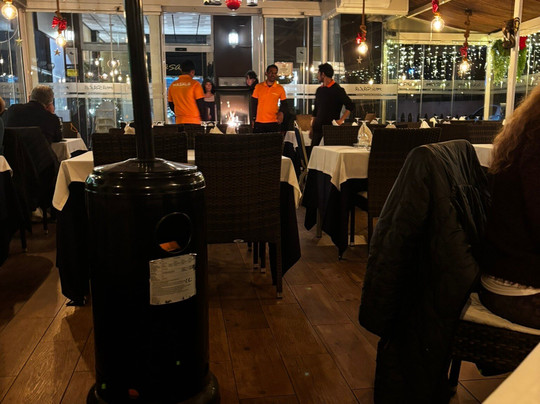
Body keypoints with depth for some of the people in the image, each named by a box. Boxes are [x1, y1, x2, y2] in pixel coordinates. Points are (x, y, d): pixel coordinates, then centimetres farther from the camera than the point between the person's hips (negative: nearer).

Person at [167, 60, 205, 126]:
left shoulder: (173, 85, 7)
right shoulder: (195, 84, -9)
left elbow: (171, 104, 13)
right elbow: (200, 103, -8)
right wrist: (203, 116, 6)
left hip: (179, 121, 5)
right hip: (193, 121, -5)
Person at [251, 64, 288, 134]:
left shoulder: (280, 88, 2)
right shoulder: (258, 87, 4)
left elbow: (284, 103, 11)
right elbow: (254, 103, 10)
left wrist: (281, 113, -9)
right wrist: (253, 118, 6)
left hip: (274, 122, 0)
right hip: (259, 122, 1)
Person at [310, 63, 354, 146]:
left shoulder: (337, 90, -6)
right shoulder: (319, 90, 15)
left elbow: (350, 106, -10)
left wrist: (341, 120, -15)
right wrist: (312, 128, 17)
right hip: (318, 128, 7)